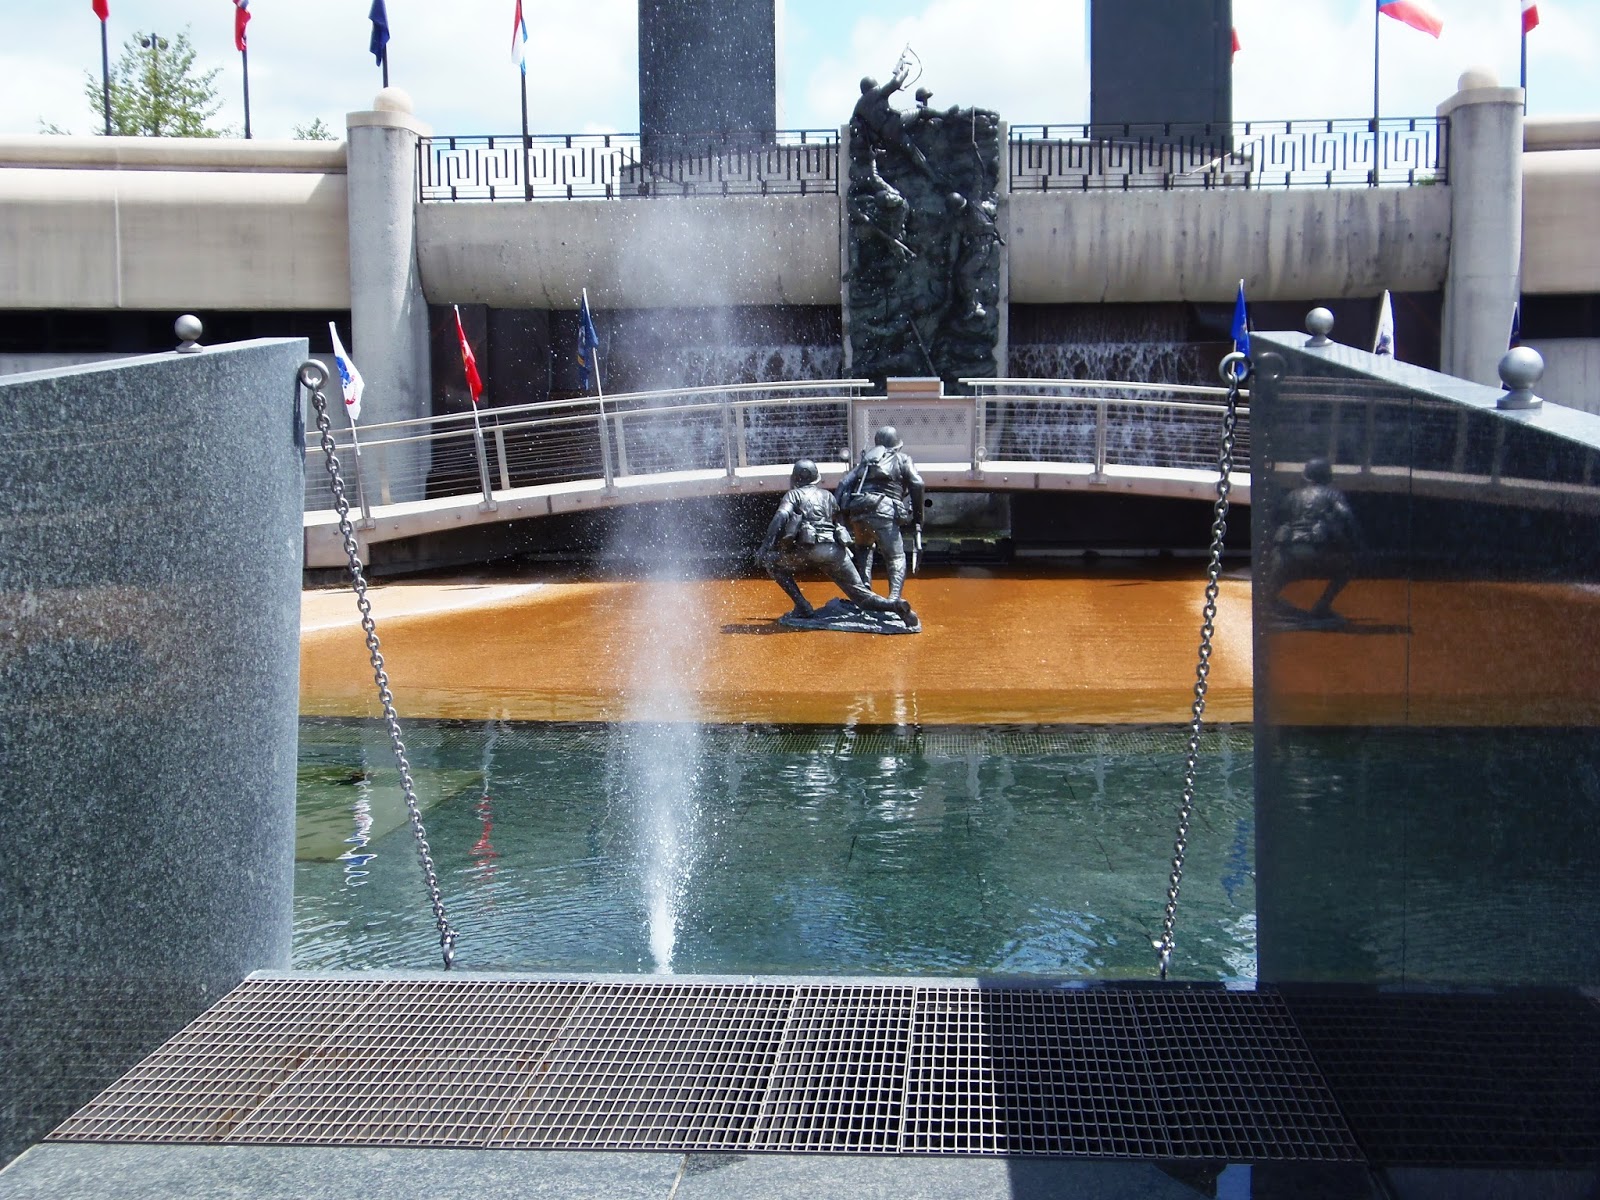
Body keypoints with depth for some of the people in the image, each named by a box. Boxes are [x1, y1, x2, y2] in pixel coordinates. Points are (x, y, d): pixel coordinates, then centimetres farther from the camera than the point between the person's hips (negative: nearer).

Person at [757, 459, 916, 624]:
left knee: (771, 561, 19)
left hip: (808, 549, -4)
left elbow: (780, 518, -2)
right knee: (860, 594, 7)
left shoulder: (793, 494, 16)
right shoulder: (827, 495, 30)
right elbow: (840, 523, 27)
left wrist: (765, 547, -6)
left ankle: (802, 606, 8)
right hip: (835, 551, 4)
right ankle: (895, 605, -21)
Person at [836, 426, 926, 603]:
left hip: (857, 512, 4)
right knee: (896, 558, 4)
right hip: (884, 513, -4)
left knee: (864, 548, 30)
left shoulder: (866, 460, 28)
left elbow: (844, 484, 16)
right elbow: (917, 485, 2)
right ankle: (894, 599, -17)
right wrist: (917, 517, 7)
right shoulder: (903, 459, 18)